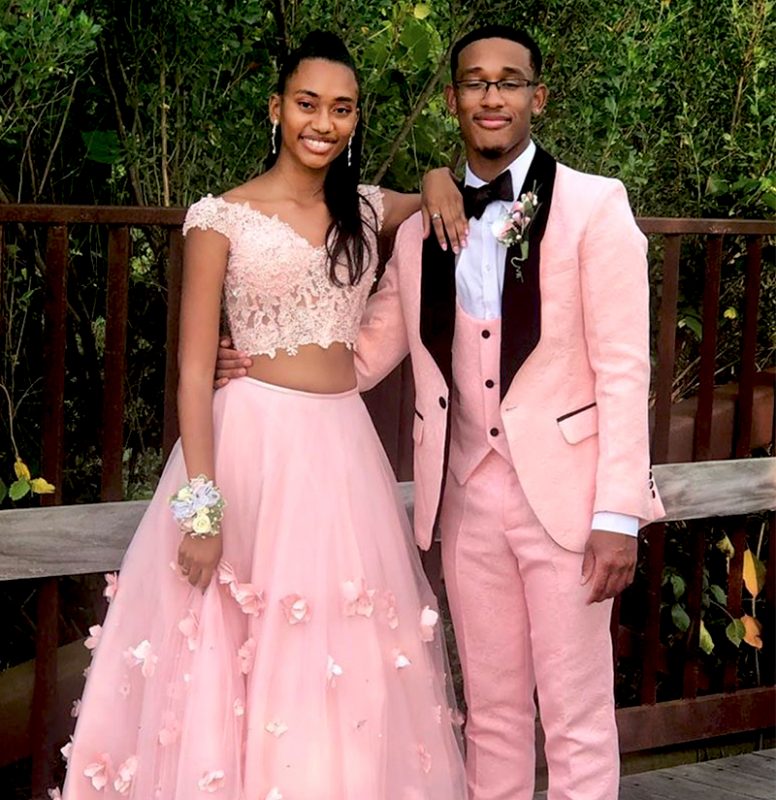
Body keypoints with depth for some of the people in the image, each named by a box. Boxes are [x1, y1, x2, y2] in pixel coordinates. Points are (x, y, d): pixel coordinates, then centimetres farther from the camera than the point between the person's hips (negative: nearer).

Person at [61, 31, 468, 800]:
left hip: (343, 448, 5)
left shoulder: (367, 210, 9)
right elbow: (193, 370, -7)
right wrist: (202, 503, -15)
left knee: (343, 666, 9)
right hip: (253, 445, -4)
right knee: (243, 659, 0)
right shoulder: (222, 218, -5)